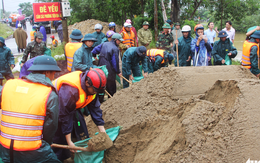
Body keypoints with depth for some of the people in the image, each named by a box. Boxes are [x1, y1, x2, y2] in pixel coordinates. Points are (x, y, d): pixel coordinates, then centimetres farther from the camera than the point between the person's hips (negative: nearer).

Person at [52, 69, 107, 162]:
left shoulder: (92, 88, -16)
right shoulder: (70, 90, -41)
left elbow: (95, 108, -8)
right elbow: (64, 115, -35)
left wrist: (102, 130, -11)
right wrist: (69, 142, -29)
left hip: (73, 106, 7)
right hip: (57, 108, -7)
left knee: (82, 135, 6)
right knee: (60, 139, -10)